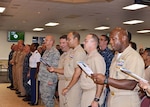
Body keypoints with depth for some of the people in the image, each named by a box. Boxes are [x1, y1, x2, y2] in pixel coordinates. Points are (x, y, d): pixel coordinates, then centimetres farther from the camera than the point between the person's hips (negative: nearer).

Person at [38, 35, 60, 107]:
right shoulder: (46, 51, 15)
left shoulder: (55, 52, -14)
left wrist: (51, 79, -22)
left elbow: (55, 67, -19)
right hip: (43, 79, 9)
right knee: (43, 96, 16)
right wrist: (40, 76, 18)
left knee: (48, 98, -2)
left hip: (49, 80, -9)